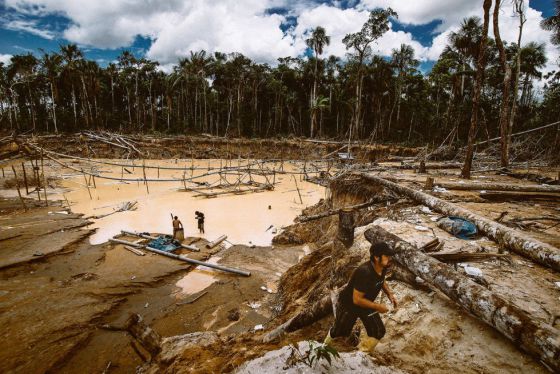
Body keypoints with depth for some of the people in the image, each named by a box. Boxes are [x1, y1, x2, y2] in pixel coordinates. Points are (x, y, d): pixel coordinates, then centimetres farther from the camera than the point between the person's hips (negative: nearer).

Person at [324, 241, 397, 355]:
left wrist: (389, 294, -5)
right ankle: (331, 334, 53)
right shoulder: (365, 272, -40)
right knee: (342, 332, 17)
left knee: (379, 332, 0)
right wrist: (377, 306, -28)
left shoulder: (383, 267, -16)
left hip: (366, 304, 6)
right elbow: (357, 299, -35)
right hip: (348, 304, -6)